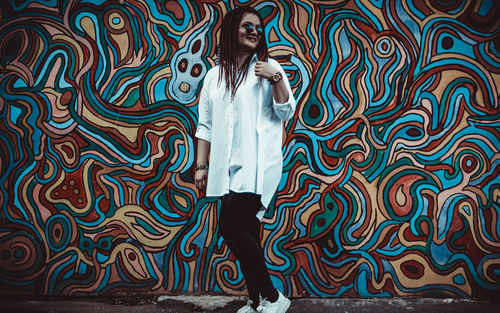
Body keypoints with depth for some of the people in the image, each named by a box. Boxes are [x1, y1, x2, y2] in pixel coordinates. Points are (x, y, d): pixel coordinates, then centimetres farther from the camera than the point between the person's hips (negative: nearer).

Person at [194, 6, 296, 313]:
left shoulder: (268, 67, 4)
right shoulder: (215, 75, 15)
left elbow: (285, 113, -1)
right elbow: (206, 126, 16)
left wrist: (277, 79, -16)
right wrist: (201, 166, 12)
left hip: (258, 164, -4)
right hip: (228, 167, 5)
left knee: (231, 226, -13)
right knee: (246, 232, 8)